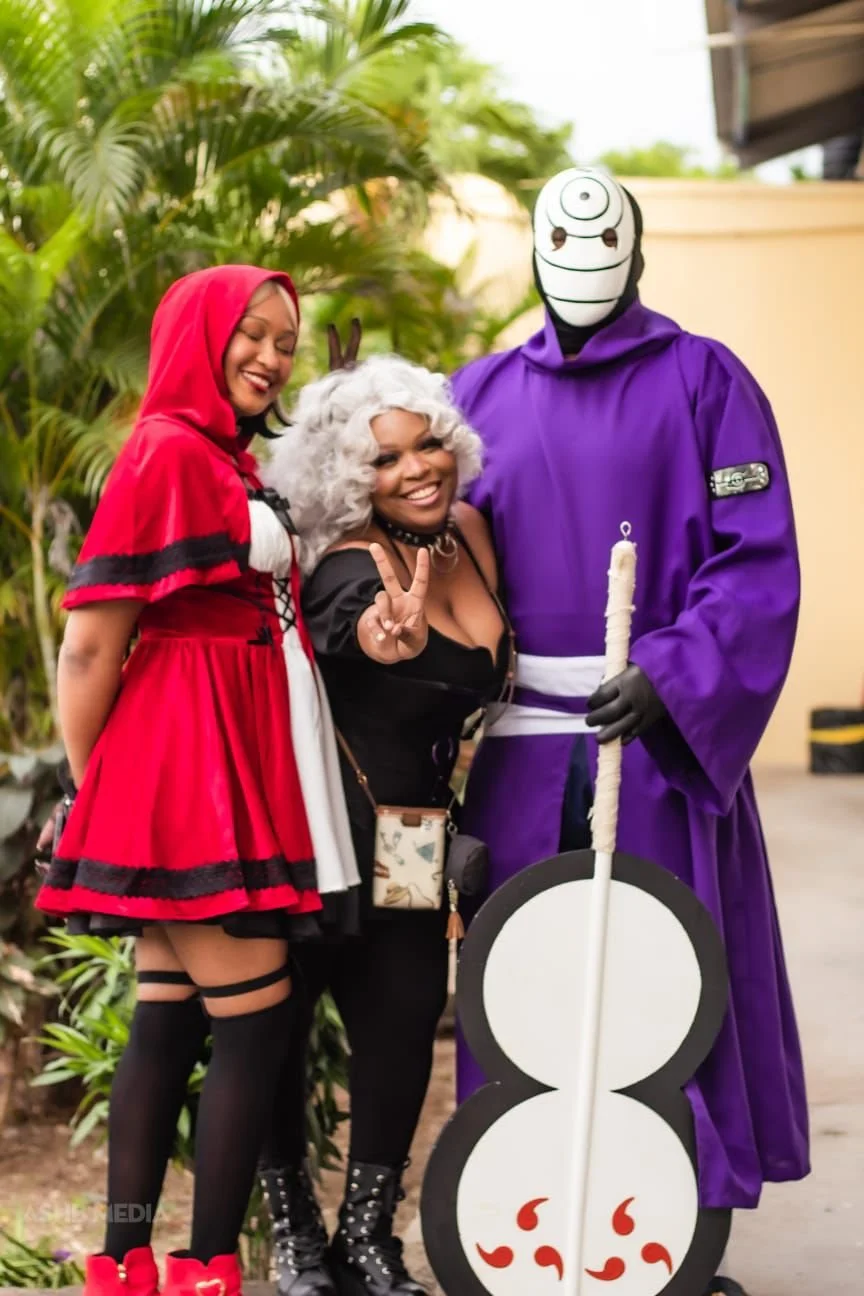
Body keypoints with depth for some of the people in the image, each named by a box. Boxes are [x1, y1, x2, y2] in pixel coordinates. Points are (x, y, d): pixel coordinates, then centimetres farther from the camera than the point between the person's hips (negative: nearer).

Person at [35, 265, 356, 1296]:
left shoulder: (230, 463, 17)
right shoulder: (166, 450, -11)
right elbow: (89, 647, -12)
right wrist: (92, 793, -6)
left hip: (231, 761, 9)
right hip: (190, 757, -9)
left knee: (170, 1021, 9)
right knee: (256, 1020, -6)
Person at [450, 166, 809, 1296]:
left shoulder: (704, 380, 3)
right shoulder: (480, 395, 14)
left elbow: (757, 558, -5)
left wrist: (670, 679, -18)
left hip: (664, 736, -3)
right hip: (523, 748, 3)